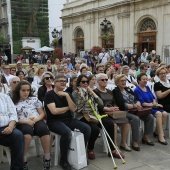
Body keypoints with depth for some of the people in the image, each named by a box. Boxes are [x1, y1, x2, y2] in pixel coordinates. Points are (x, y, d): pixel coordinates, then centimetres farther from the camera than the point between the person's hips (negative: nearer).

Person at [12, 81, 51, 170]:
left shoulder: (34, 99, 18)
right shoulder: (13, 102, 13)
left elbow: (42, 113, 15)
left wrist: (36, 119, -7)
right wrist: (26, 121, -12)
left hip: (37, 121, 2)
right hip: (23, 124, -2)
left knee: (44, 129, -33)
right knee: (27, 130, -38)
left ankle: (47, 157, -21)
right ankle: (24, 160, -26)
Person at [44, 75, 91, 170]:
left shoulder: (67, 94, 14)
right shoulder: (50, 94, -5)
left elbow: (73, 109, 0)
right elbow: (54, 111, -18)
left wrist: (67, 96, -10)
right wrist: (67, 108, -3)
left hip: (69, 119, 6)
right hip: (54, 121, -6)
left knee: (87, 128, -13)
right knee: (67, 132, -35)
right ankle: (63, 160, -14)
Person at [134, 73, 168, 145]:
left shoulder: (147, 88, 18)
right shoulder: (137, 90, -6)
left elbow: (153, 98, 17)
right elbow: (142, 103, -13)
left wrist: (155, 103, -5)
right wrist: (152, 104, -13)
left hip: (152, 107, 7)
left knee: (164, 113, -17)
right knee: (158, 113, -29)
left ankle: (157, 132, 0)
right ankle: (160, 137, -25)